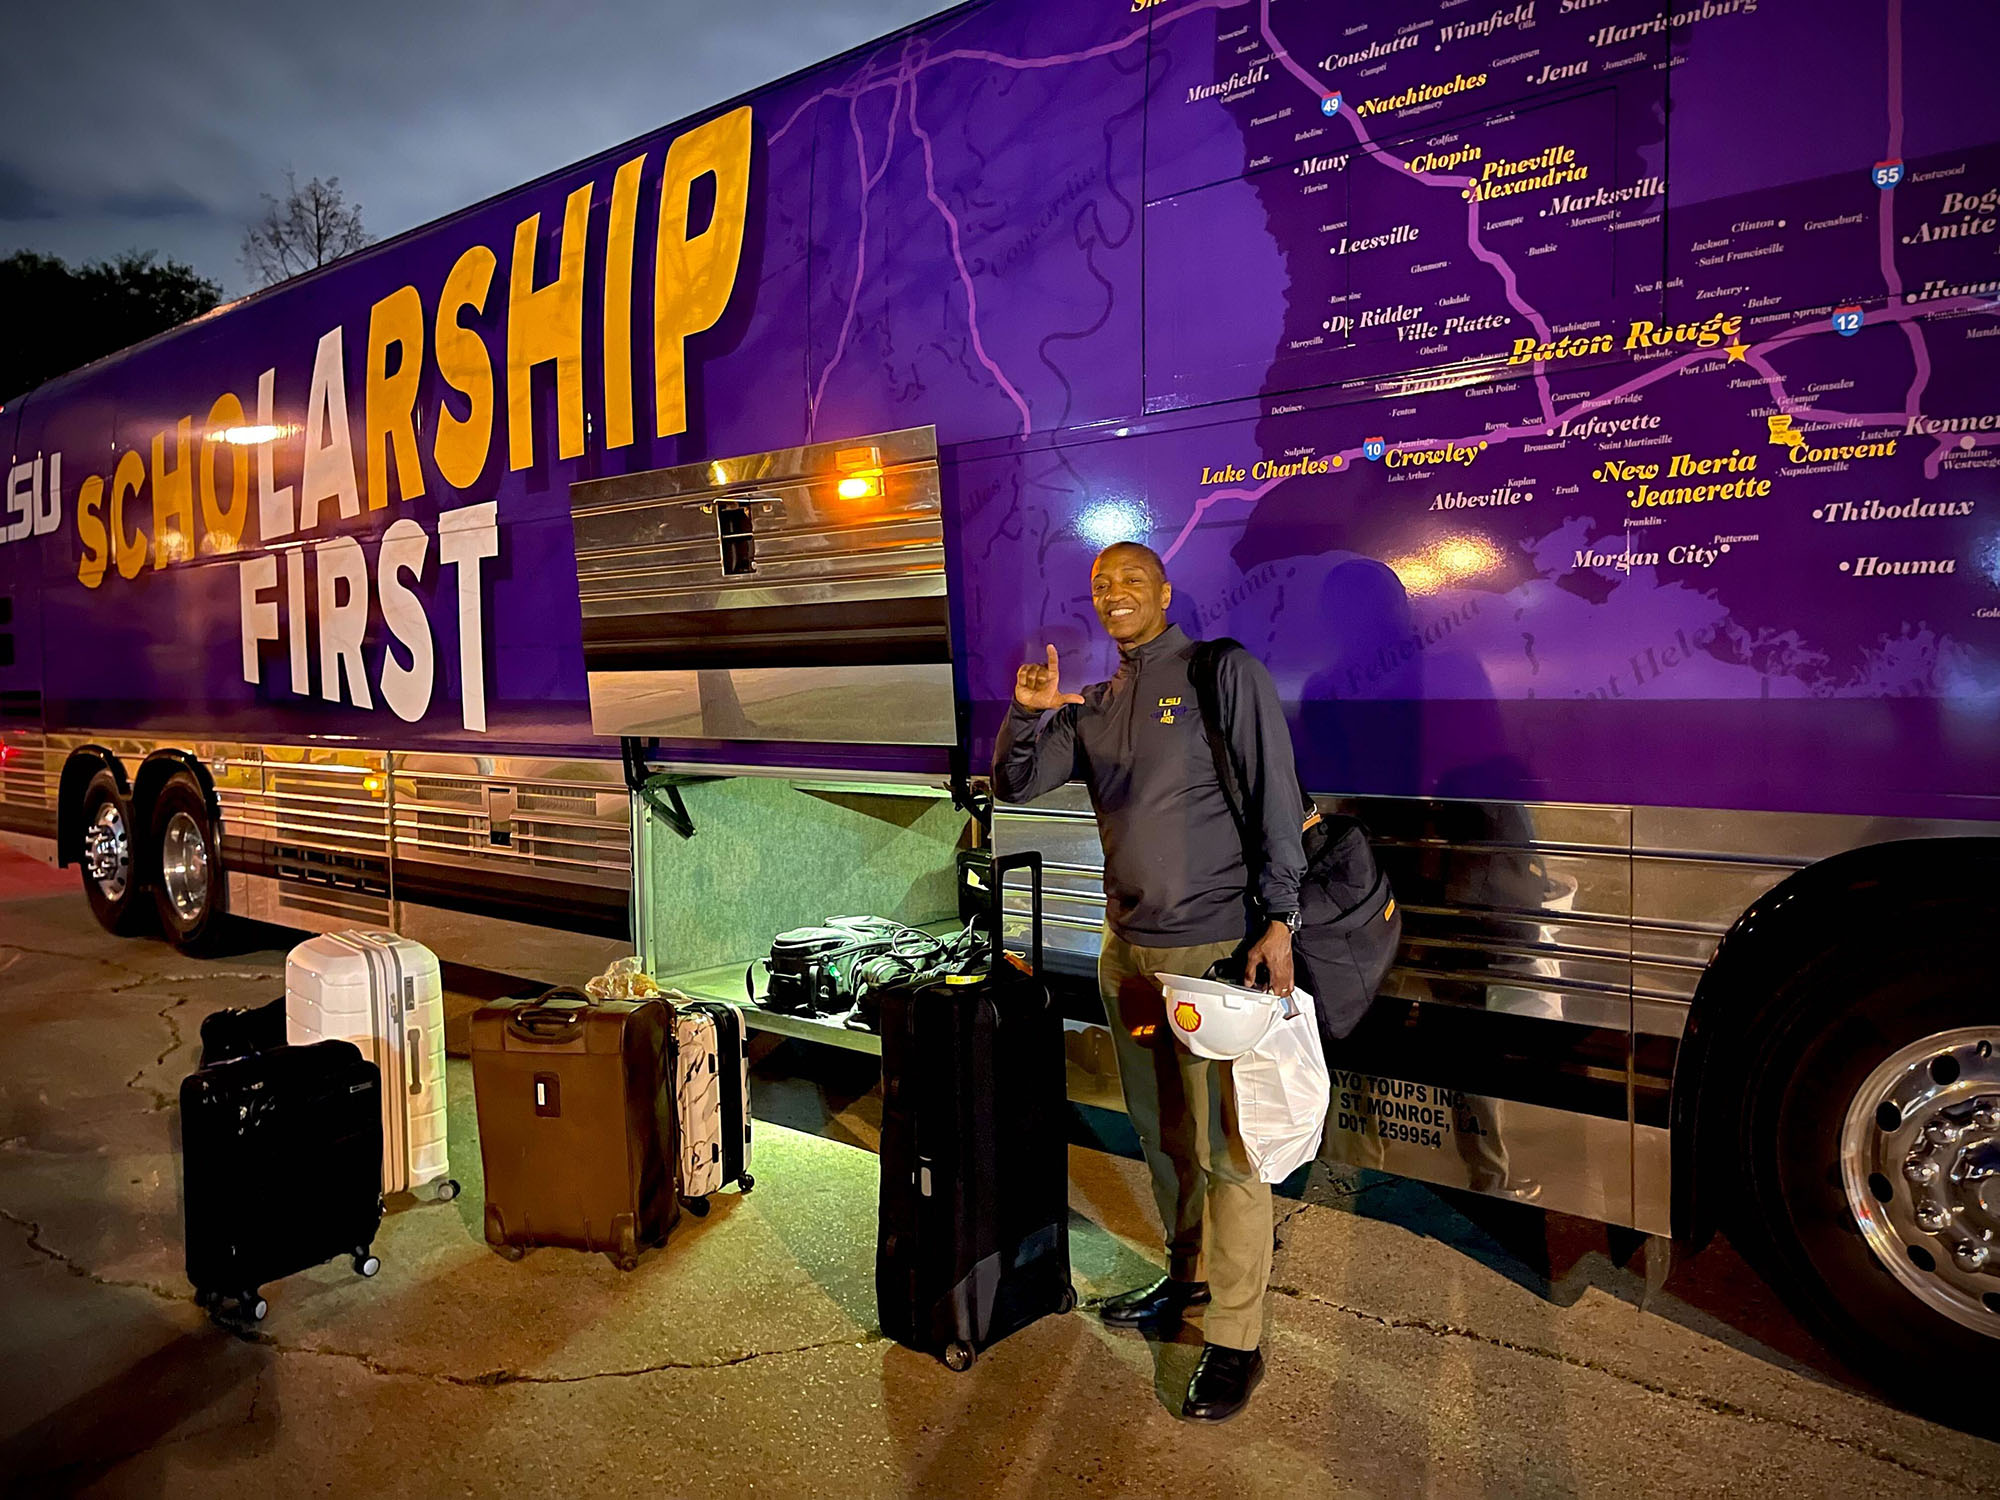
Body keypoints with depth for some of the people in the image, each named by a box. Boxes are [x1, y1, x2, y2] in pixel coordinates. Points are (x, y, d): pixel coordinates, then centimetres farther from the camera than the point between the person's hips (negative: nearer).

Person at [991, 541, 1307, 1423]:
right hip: (1126, 947, 6)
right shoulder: (1093, 707, 13)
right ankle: (1188, 1278, 37)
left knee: (1225, 1147, -2)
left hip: (1215, 947, -6)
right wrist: (1028, 713, -10)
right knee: (1161, 1134, 18)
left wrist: (1278, 919, -15)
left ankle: (1235, 1342, 10)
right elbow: (1014, 785, 10)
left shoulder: (1222, 673, -4)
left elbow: (1276, 798, -8)